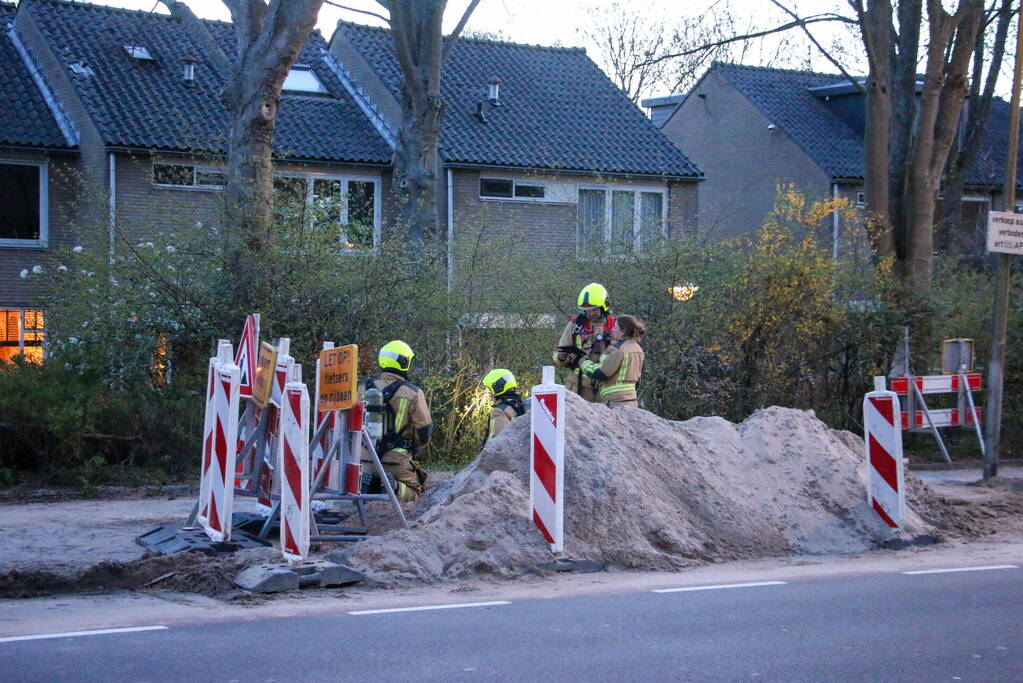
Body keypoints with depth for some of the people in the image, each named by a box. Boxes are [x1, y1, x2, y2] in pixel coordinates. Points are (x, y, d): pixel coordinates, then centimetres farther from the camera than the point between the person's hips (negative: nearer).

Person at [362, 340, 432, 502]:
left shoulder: (367, 388, 0)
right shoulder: (413, 393, -10)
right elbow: (424, 429, -7)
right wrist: (414, 446, 15)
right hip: (397, 460, -4)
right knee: (415, 491, 14)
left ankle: (365, 483, -9)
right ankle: (395, 487, -18)